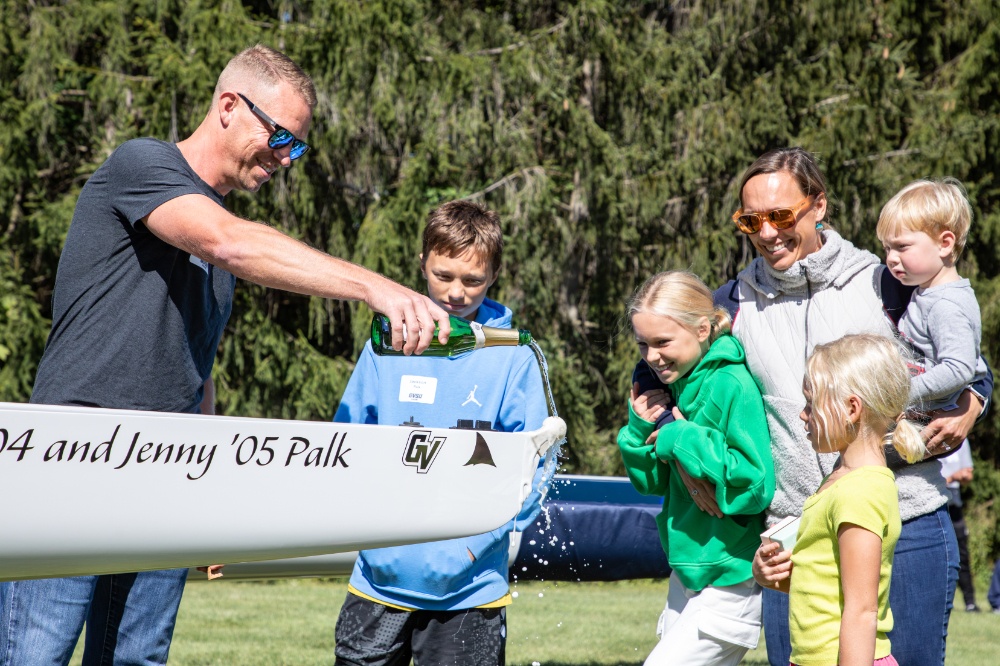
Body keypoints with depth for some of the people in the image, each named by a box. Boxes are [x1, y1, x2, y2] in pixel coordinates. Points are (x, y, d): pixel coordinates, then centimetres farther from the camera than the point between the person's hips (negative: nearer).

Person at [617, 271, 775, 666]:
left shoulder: (733, 387, -18)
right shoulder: (673, 383, 7)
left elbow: (756, 484, -25)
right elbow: (653, 482, 15)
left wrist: (685, 440, -19)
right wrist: (641, 429, -4)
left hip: (730, 583, -9)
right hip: (687, 571, 9)